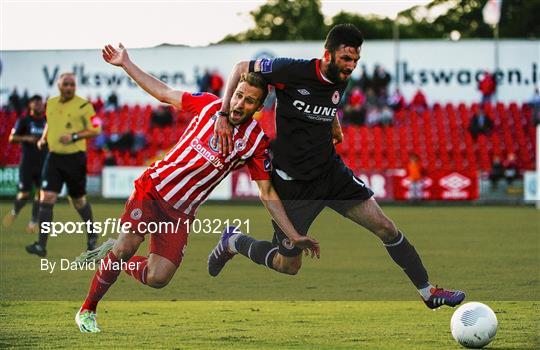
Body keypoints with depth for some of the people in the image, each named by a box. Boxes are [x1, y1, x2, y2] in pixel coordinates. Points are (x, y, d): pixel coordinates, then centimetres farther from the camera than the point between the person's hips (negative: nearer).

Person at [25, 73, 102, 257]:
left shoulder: (83, 105, -8)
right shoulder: (51, 104, 8)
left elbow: (96, 129, -8)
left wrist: (74, 136, -20)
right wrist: (43, 138, 10)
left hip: (75, 157, -4)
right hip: (54, 157, 4)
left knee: (79, 200, 10)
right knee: (46, 198, -10)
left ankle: (92, 235, 36)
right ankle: (41, 245, -14)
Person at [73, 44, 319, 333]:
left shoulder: (256, 142, -6)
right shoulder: (209, 105, -4)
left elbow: (267, 194, -2)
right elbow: (163, 93, 8)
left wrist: (294, 236, -8)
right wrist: (125, 64, 7)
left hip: (181, 213, 1)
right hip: (153, 188, -1)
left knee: (157, 279, -13)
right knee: (125, 248, -19)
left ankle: (113, 257, 19)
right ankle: (87, 310, 2)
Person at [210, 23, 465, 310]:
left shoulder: (340, 82, -1)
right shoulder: (293, 71, -21)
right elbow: (241, 68, -10)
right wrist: (223, 117, -15)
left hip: (331, 171, 6)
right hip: (293, 182, -6)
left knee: (386, 228, -3)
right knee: (288, 265, 4)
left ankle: (428, 293, 11)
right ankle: (232, 242, 31)